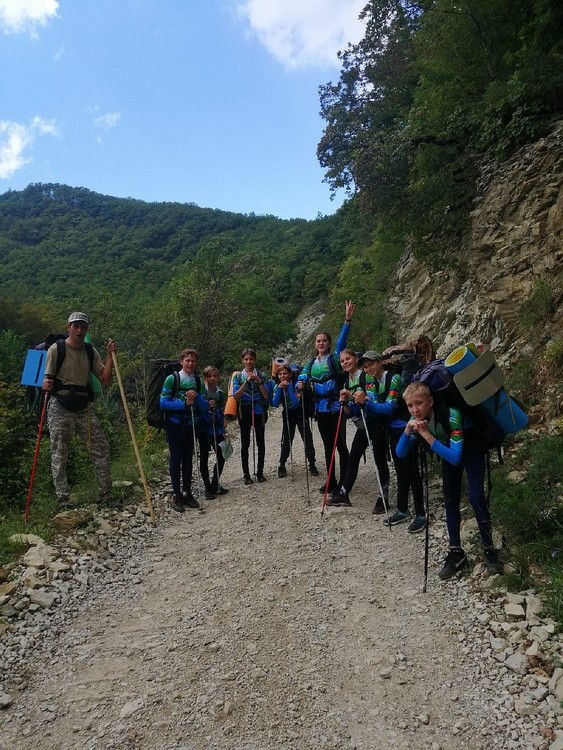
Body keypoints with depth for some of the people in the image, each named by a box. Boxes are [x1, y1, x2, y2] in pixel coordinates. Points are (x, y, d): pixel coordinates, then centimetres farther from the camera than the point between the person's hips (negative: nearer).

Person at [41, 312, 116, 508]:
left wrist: (110, 355, -5)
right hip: (60, 408, -4)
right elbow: (47, 377, -4)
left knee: (101, 448, 3)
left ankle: (106, 495, 15)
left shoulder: (91, 352, 7)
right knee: (59, 455, 1)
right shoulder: (56, 349, -5)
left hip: (84, 407, 4)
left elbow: (104, 380, 4)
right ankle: (63, 501, 10)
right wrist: (46, 385, -28)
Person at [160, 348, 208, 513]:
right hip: (174, 424, -4)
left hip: (191, 425, 4)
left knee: (188, 459, 9)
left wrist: (197, 397, -16)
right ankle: (176, 495, 8)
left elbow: (205, 407, 2)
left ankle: (187, 493, 19)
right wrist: (184, 403, -18)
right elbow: (163, 403, -12)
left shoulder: (199, 382, 6)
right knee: (176, 458, 0)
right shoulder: (172, 379, -6)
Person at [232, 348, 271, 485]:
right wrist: (246, 381, -17)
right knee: (245, 444, 3)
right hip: (244, 412, 0)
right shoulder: (238, 376, 2)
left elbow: (266, 396, -5)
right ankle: (246, 474, 10)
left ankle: (260, 472, 15)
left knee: (260, 443, 4)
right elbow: (236, 396, -9)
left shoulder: (261, 375, 1)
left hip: (259, 412, 1)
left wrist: (259, 381, -16)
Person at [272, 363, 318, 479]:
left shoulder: (296, 384, -18)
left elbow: (295, 402, -30)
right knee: (286, 441, 1)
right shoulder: (278, 387, -8)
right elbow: (275, 404, -20)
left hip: (300, 414, -2)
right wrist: (279, 388, -27)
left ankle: (312, 465, 9)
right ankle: (282, 466, 12)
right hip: (288, 415, 2)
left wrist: (289, 387, -30)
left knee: (308, 440, -3)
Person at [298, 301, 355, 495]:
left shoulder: (334, 359, -3)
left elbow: (342, 341, -16)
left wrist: (347, 320, -29)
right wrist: (301, 383, -23)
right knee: (328, 445, 13)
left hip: (335, 407, -5)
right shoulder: (311, 363, 11)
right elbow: (303, 376, 2)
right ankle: (331, 481, 23)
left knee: (340, 444, -2)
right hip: (320, 408, 5)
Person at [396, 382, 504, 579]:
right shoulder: (416, 421, -21)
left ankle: (489, 550, 1)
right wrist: (408, 429, -36)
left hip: (470, 448, -5)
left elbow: (456, 458, -43)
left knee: (476, 498, -14)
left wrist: (427, 435, -49)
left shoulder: (450, 416, -39)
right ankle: (456, 552, 11)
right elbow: (401, 453, -20)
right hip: (448, 452, 5)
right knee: (450, 500, 2)